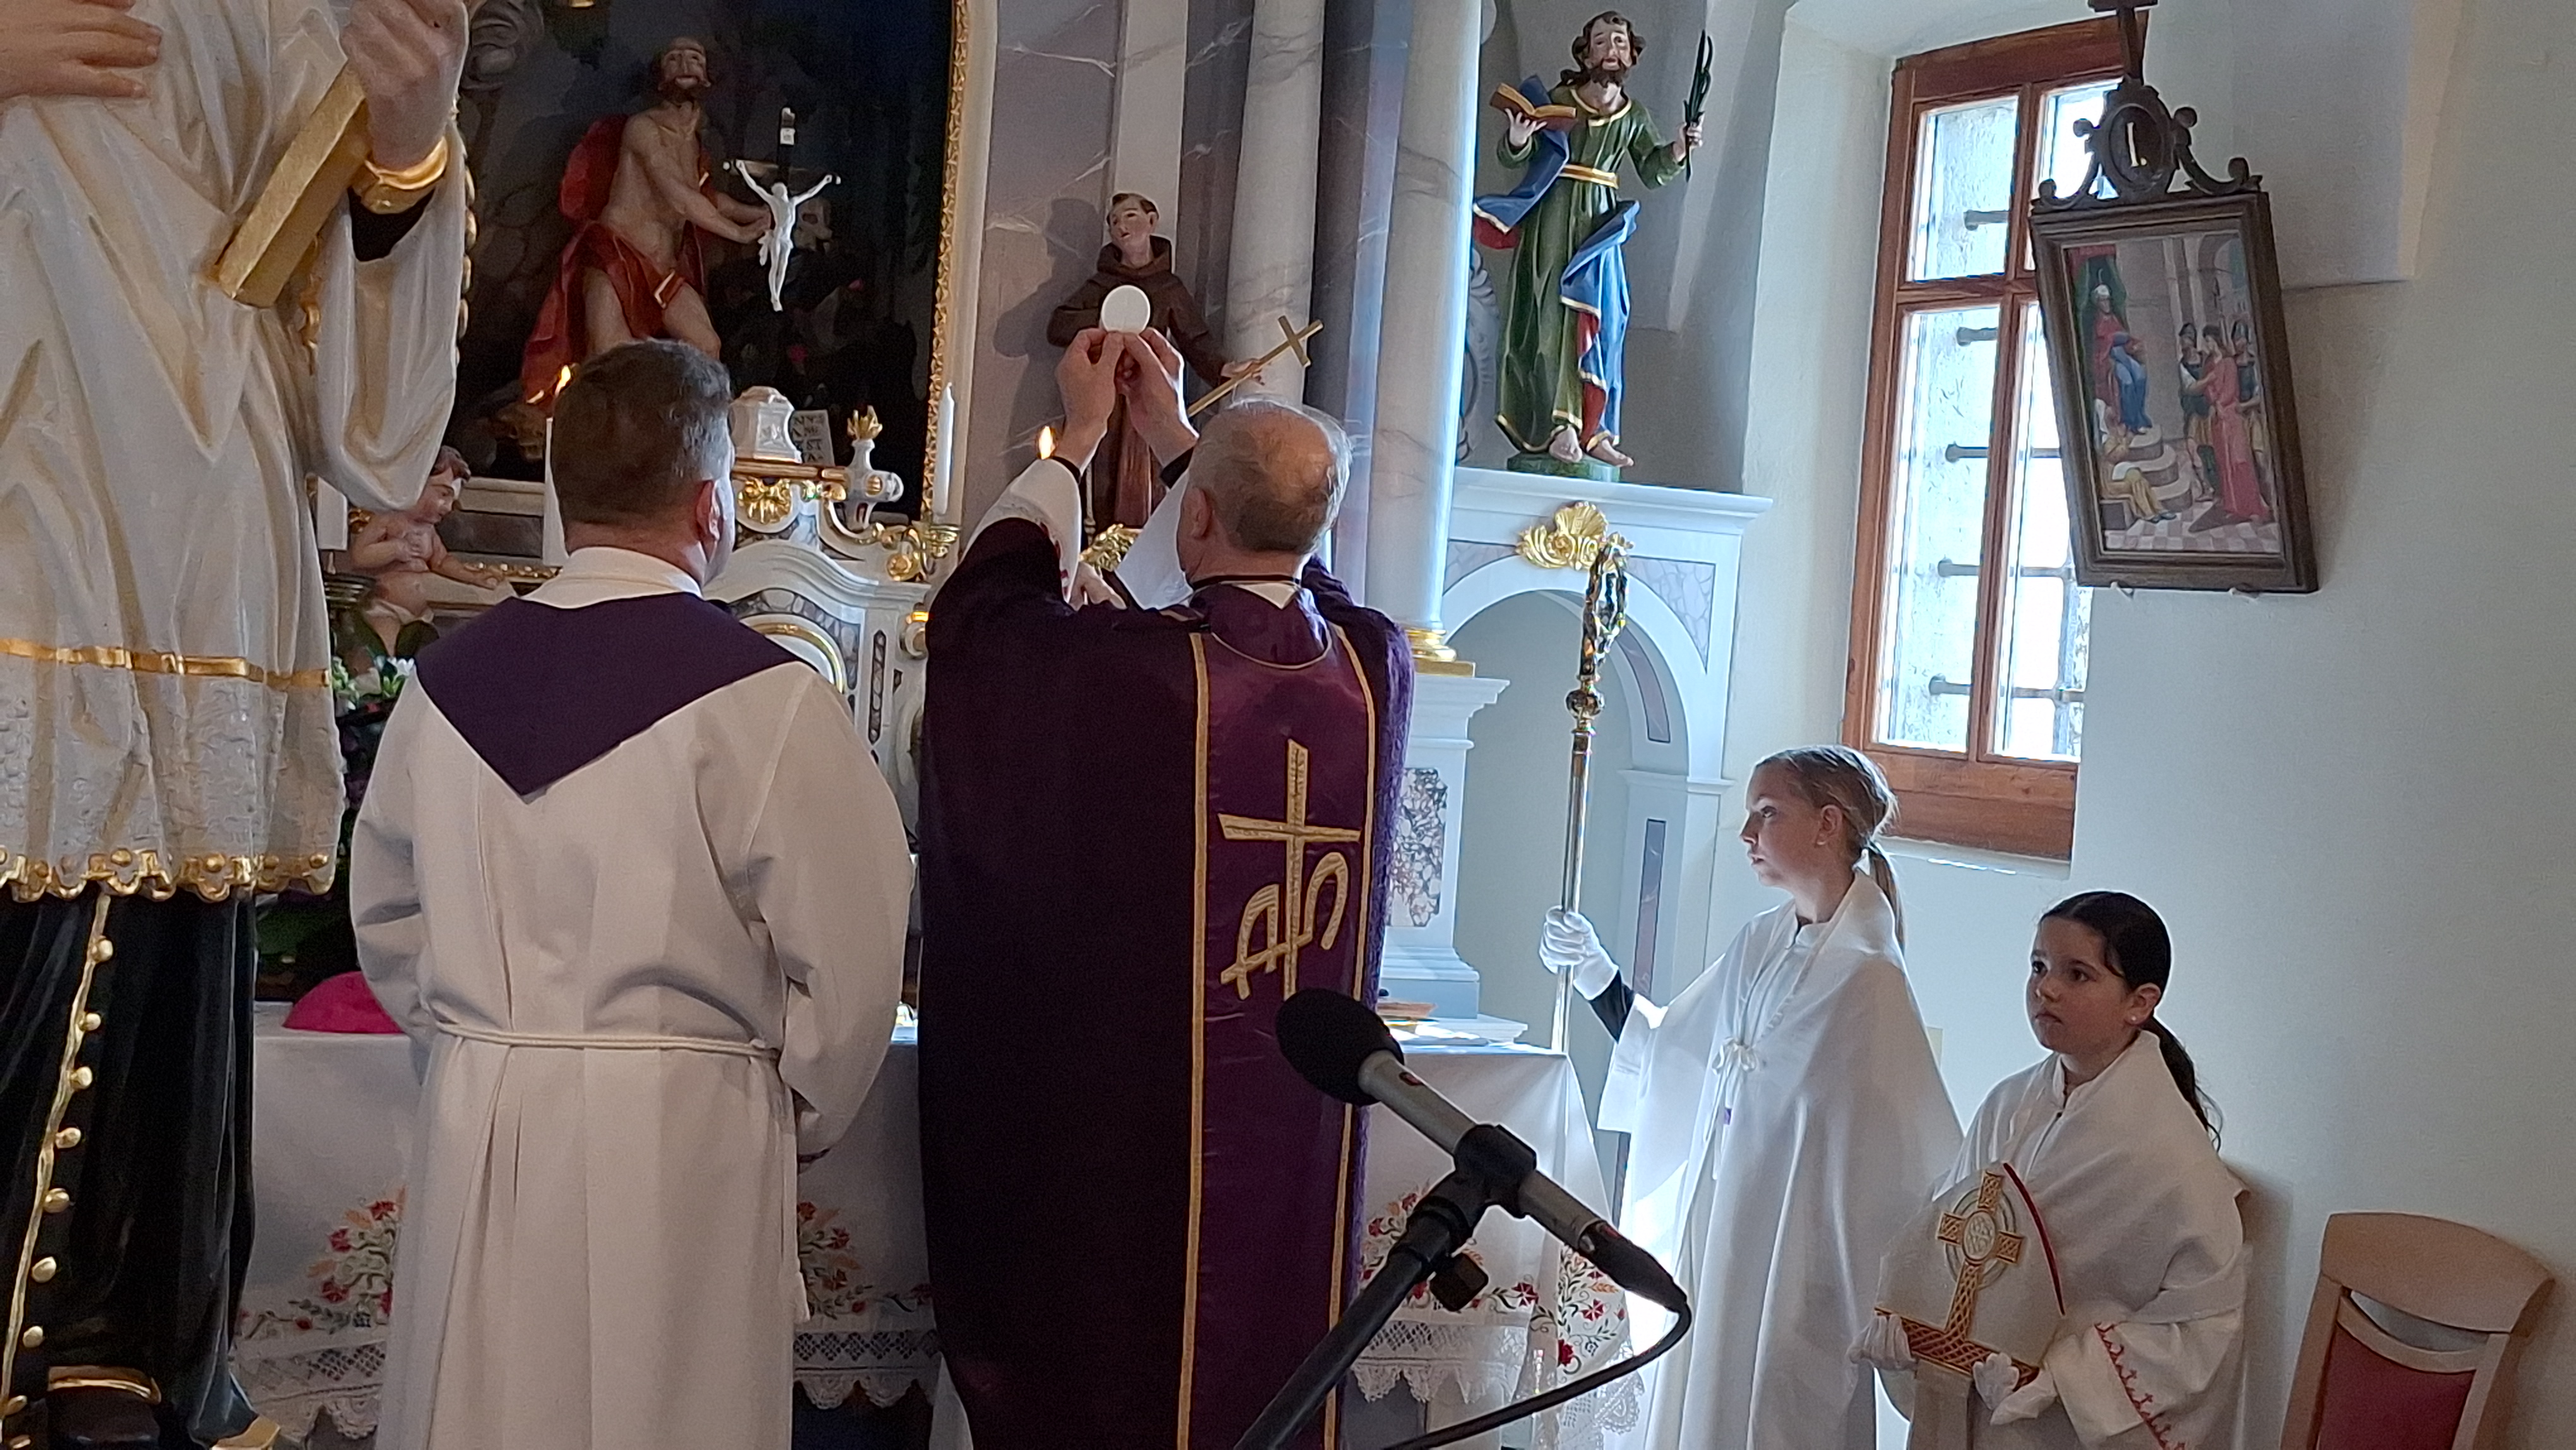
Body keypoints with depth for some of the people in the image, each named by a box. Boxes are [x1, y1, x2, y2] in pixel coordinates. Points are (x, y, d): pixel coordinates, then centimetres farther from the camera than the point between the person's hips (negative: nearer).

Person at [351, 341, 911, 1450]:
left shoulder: (448, 679, 3)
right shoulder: (759, 697, -13)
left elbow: (386, 917, 13)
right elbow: (847, 956, -11)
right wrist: (797, 1122, 6)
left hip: (477, 1125, 5)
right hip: (678, 1137, -5)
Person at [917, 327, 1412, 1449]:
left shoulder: (1131, 668, -18)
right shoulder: (1373, 669, -4)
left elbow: (980, 608, 3)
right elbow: (1284, 569, 20)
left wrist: (1077, 437, 14)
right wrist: (1176, 435, 28)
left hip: (1135, 1138, -4)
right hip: (1302, 1141, 4)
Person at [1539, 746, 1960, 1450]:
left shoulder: (1865, 975, -18)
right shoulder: (1759, 943, 4)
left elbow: (1909, 1143, -18)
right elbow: (1668, 1050, 14)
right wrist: (1595, 974, 6)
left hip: (1796, 1246, -7)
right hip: (1715, 1224, 7)